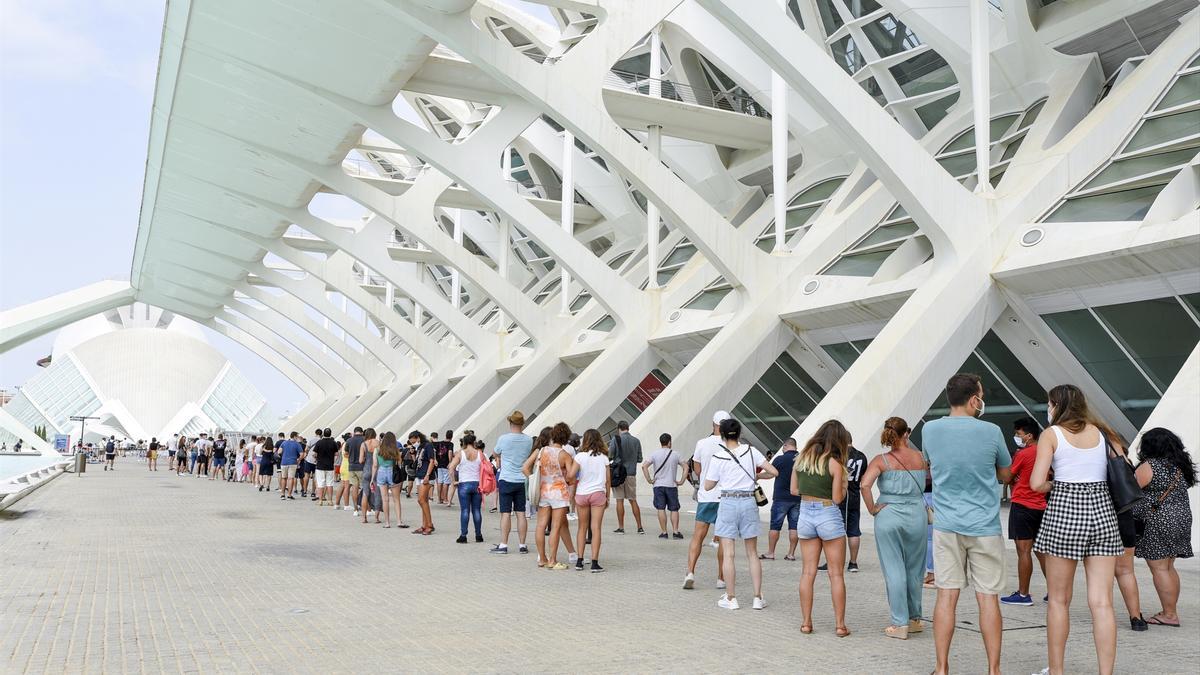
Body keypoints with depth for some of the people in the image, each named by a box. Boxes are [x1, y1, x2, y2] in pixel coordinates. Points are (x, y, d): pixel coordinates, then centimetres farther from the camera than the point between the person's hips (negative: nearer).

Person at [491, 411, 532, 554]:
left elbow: (495, 453, 7)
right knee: (521, 513, 7)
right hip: (522, 480, 3)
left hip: (506, 480, -3)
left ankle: (503, 545, 0)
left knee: (506, 513, 0)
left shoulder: (503, 439, -10)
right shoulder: (529, 440, -1)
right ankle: (522, 545, 11)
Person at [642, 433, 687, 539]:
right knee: (674, 509, 7)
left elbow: (644, 466, -10)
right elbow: (686, 466, -4)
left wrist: (649, 480, -5)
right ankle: (675, 531, 1)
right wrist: (681, 481, 0)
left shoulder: (654, 454, 0)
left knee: (661, 509, 3)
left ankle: (664, 532, 3)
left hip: (658, 485, 0)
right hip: (672, 486, 0)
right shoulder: (675, 454, 1)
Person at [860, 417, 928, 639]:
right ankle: (915, 619, 26)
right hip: (916, 515, 3)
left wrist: (872, 508, -8)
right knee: (914, 571, 14)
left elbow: (865, 484, -21)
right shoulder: (919, 457, 2)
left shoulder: (881, 460, -6)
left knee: (894, 571, 3)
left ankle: (900, 624, 4)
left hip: (888, 516, -2)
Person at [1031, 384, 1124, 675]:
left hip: (1064, 511, -3)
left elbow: (1037, 483, -11)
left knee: (1059, 600, 8)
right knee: (1101, 602, 3)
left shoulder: (1051, 434, -2)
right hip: (1103, 510, 4)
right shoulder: (1101, 431, 9)